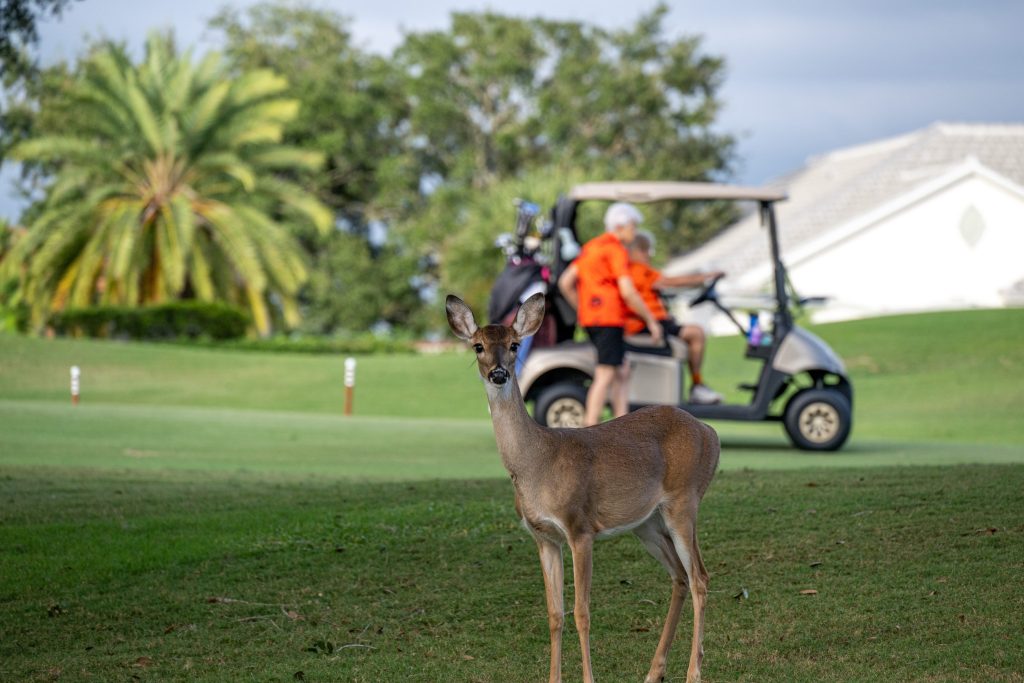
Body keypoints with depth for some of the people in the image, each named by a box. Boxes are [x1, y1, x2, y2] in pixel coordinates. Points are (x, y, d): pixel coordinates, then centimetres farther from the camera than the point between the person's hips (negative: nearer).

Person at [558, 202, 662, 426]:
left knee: (622, 372, 14)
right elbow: (627, 291, -17)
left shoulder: (591, 247, 20)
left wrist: (582, 310, 26)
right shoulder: (616, 250, -9)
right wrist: (651, 320, -9)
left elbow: (565, 282, 21)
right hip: (609, 318, -10)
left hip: (590, 319, 10)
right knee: (605, 376, -9)